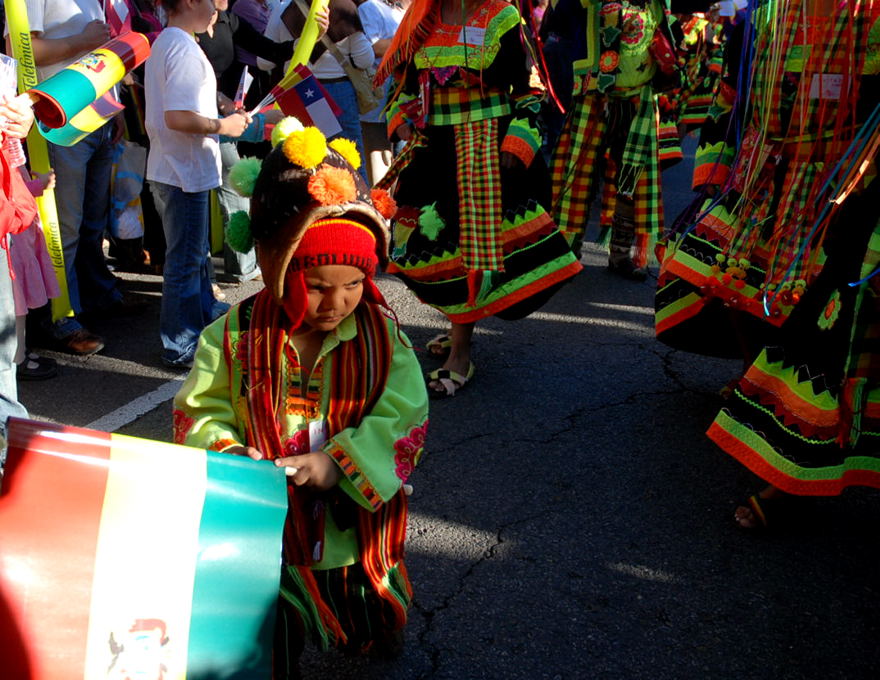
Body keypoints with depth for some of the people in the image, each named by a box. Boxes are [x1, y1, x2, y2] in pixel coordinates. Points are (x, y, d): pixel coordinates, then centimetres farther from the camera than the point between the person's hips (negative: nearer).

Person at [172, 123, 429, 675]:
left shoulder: (381, 333, -11)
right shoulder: (236, 336, -12)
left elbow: (405, 417, -14)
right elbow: (200, 411, -5)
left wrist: (339, 463, -26)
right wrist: (230, 454, -24)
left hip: (354, 522, 2)